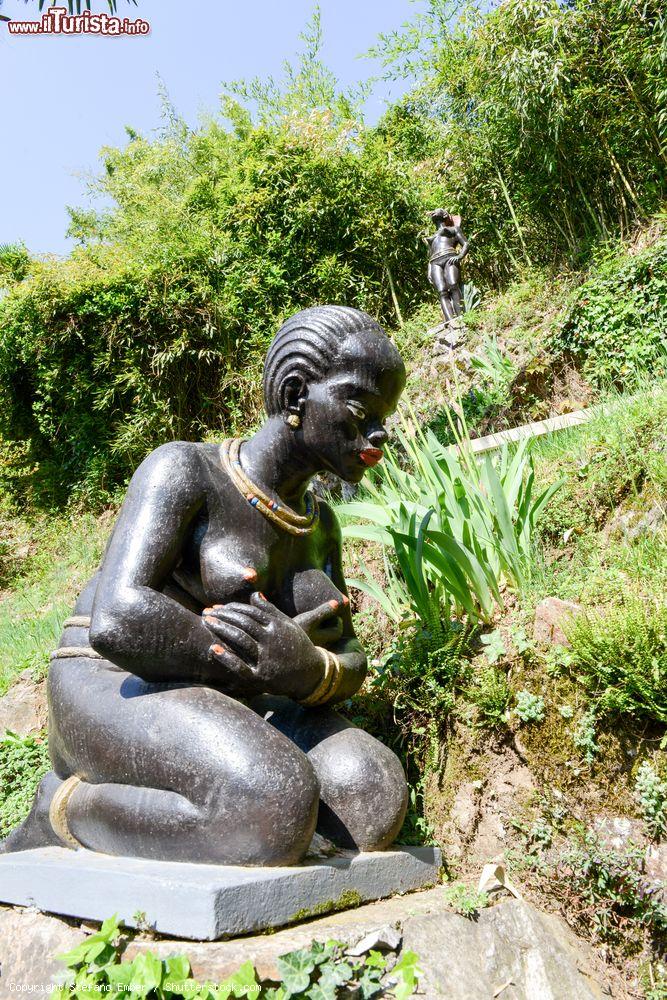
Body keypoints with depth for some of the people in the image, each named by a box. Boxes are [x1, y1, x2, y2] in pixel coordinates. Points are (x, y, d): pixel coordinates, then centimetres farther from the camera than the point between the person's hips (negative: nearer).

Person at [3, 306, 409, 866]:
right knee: (279, 811, -32)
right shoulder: (185, 471, -12)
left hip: (224, 712, 7)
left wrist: (306, 670, -19)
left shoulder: (319, 526, 9)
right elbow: (117, 621, -26)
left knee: (376, 798, -17)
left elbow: (350, 666, 6)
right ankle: (60, 814, -7)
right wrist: (251, 665, -16)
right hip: (114, 691, -7)